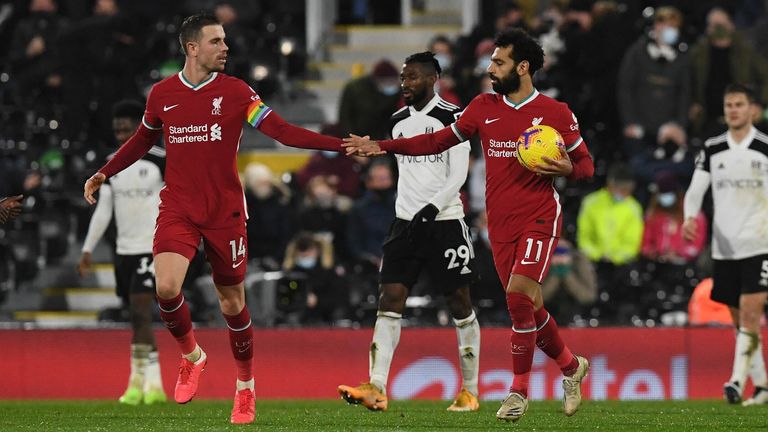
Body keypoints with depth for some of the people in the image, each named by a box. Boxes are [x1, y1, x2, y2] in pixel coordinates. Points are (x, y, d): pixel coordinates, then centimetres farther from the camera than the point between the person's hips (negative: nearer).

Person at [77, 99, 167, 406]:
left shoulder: (159, 161, -5)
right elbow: (103, 209, 11)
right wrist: (88, 249, 5)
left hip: (152, 248, -6)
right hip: (124, 250, 6)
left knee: (140, 313, -15)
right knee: (138, 318, 7)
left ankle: (138, 381, -13)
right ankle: (155, 385, 13)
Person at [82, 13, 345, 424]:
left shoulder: (235, 92, -4)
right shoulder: (162, 94, 3)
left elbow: (282, 130, -11)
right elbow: (142, 140, 21)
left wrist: (340, 144, -22)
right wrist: (103, 174, 19)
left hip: (225, 212, -1)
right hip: (177, 209, 1)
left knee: (231, 301, 6)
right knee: (166, 288, -20)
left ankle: (245, 387, 26)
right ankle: (192, 356, 9)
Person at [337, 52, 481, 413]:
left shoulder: (451, 117, -6)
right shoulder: (398, 121, 13)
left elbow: (458, 174, -12)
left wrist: (432, 208, -23)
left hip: (445, 221, -5)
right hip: (406, 221, 5)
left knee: (459, 303, 1)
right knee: (390, 298, -8)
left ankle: (470, 390, 11)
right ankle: (377, 389, -17)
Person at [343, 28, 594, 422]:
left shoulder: (556, 113, -4)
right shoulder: (484, 108, 7)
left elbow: (585, 164, 5)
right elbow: (440, 141, 14)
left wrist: (567, 168, -18)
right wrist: (381, 146, 7)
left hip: (539, 219, -5)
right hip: (500, 224, 5)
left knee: (519, 294, -21)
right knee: (528, 307, 7)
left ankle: (519, 390, -10)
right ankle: (571, 367, 31)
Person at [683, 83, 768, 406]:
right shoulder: (712, 150, 8)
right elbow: (696, 189, 4)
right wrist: (690, 217, -15)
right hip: (724, 247, 4)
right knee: (740, 319, 8)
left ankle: (738, 380, -19)